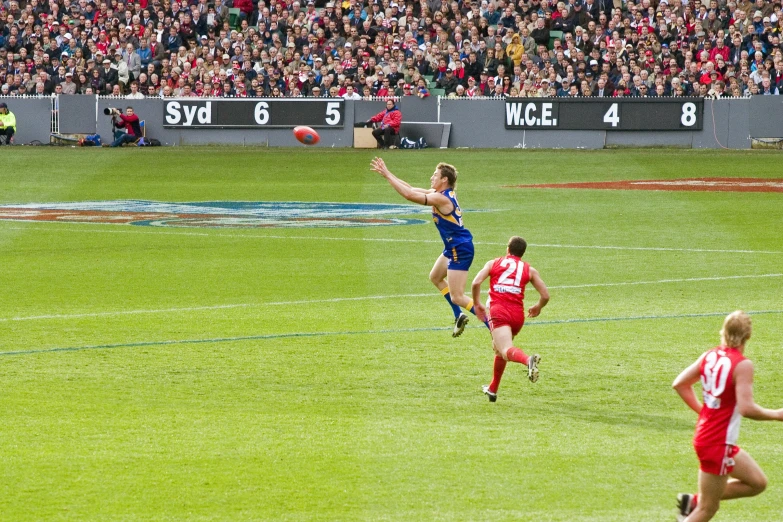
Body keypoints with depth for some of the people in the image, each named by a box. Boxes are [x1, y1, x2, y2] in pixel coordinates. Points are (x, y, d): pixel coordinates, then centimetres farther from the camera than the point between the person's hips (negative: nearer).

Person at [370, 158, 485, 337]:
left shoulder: (441, 198, -22)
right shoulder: (444, 194, 6)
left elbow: (409, 194, -27)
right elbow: (411, 190, 11)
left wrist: (387, 174, -21)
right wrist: (387, 173, 7)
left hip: (460, 250, -10)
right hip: (454, 248, 10)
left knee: (457, 297, -9)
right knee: (435, 277, 28)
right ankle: (459, 316, 29)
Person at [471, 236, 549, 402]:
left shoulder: (493, 263, 15)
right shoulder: (529, 270, 17)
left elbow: (476, 283, 0)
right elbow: (545, 296, 11)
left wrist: (477, 304, 15)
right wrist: (538, 308, 33)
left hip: (498, 311, -4)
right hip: (518, 314, 4)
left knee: (506, 351, -22)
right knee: (498, 349, 27)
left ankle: (528, 360, -54)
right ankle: (492, 390, 36)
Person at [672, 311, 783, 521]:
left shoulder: (709, 356, 3)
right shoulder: (742, 365, -19)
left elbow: (679, 384, 10)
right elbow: (746, 408, -26)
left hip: (705, 432, 8)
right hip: (718, 443, -8)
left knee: (758, 483, 19)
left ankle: (694, 501, 19)